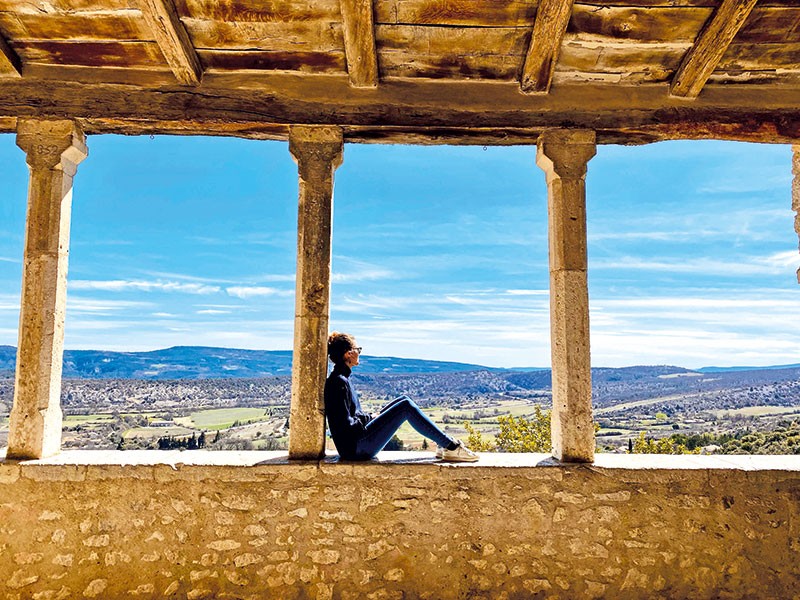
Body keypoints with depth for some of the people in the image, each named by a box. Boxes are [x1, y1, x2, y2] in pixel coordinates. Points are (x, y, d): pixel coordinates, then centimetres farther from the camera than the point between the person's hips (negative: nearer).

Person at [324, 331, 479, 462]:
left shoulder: (341, 378, 13)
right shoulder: (339, 382, -18)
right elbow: (346, 424, -22)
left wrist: (369, 417, 8)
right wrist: (370, 418, -7)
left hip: (358, 442, 10)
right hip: (356, 448, -10)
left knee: (404, 401, 9)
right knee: (406, 407, -14)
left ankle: (444, 444, 9)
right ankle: (451, 448, -7)